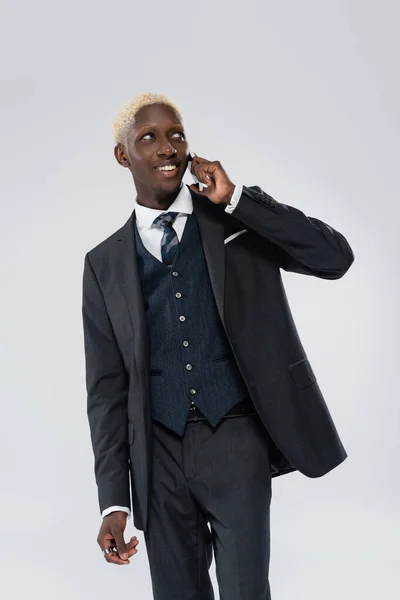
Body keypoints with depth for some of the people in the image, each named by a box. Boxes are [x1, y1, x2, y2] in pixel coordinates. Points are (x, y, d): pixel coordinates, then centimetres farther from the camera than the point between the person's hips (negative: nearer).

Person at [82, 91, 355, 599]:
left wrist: (236, 198, -13)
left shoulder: (241, 219, 3)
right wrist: (113, 500, -1)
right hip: (160, 452, 2)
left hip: (236, 443, -2)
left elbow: (336, 257, -11)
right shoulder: (105, 264, 6)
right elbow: (106, 387, 5)